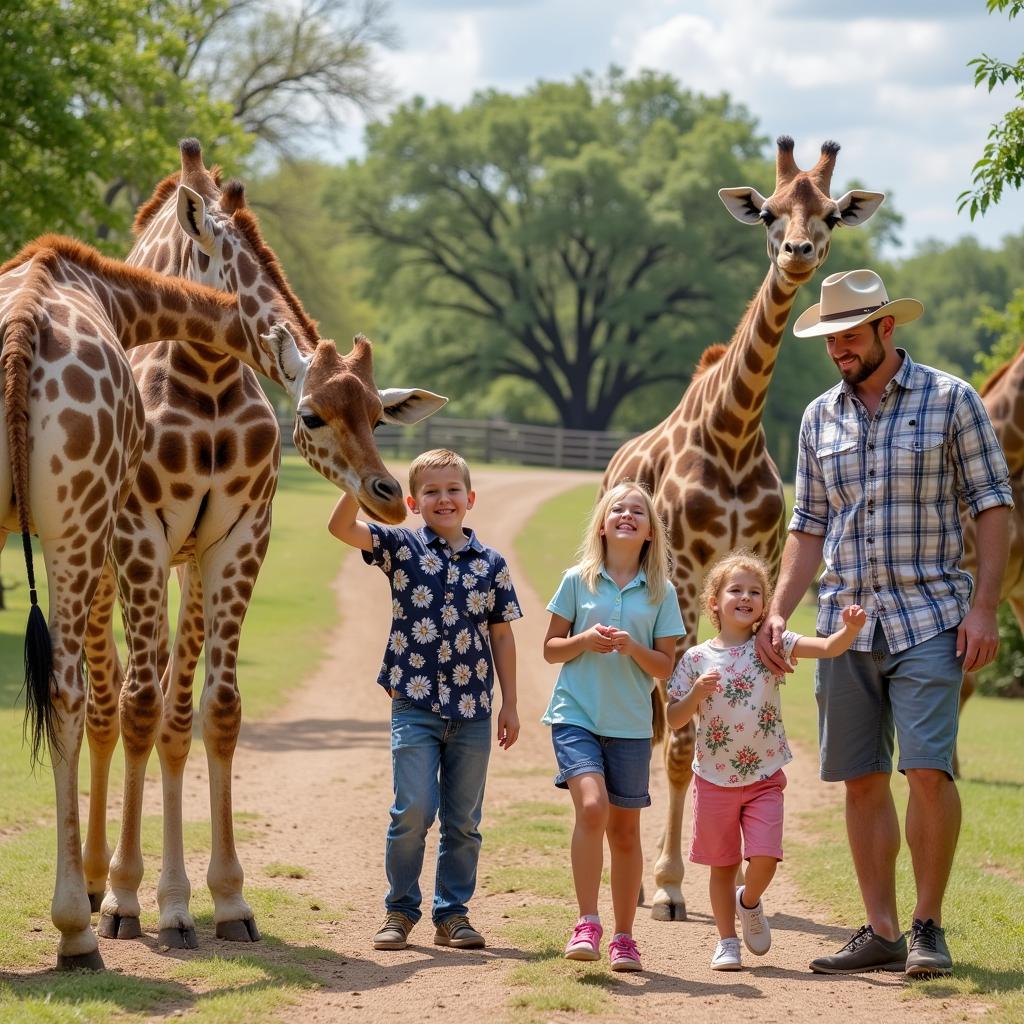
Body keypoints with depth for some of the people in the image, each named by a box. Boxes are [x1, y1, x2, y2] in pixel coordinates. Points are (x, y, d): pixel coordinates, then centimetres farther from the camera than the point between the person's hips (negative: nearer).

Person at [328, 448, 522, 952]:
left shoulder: (491, 563, 7)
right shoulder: (401, 547, 1)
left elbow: (502, 635, 10)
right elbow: (340, 527, -12)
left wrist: (509, 703, 8)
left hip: (472, 710, 2)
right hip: (415, 703, -2)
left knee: (463, 820, 8)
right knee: (414, 809, -9)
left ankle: (452, 913, 18)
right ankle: (400, 909, 6)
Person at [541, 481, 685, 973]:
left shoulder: (661, 592, 3)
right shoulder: (577, 580, 2)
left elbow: (665, 667, 3)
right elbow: (551, 648, 6)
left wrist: (633, 647, -15)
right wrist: (584, 641, -13)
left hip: (630, 724, 2)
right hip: (576, 715, -2)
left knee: (624, 829, 9)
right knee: (592, 805, -23)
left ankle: (623, 937, 20)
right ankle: (587, 923, -16)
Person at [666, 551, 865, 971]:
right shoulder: (697, 659, -4)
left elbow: (828, 647, -18)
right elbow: (674, 719, -2)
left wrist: (850, 630, -38)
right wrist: (697, 693, -21)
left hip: (764, 778, 0)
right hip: (715, 779, 0)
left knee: (764, 858, -11)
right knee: (722, 865, 9)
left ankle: (749, 902, 22)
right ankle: (727, 941, 25)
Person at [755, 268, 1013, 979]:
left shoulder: (950, 400, -1)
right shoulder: (821, 418, 12)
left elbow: (993, 504, -2)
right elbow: (809, 525, 16)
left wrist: (984, 607, -11)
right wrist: (777, 614, 4)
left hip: (928, 619, -5)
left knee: (928, 768, -14)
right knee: (862, 780, 4)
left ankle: (928, 926, -1)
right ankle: (881, 933, 11)